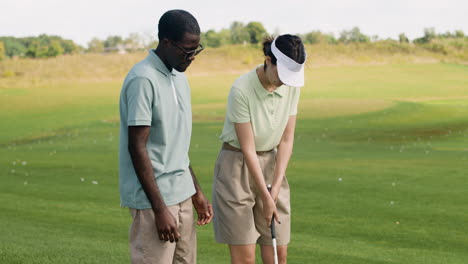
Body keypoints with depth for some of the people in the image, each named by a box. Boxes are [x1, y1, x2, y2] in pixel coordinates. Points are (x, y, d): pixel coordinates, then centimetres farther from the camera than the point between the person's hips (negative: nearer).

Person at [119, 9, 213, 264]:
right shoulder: (143, 80, -16)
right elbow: (137, 148, -19)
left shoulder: (178, 77, 11)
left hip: (181, 195, 9)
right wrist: (159, 209, -20)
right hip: (153, 198, -9)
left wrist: (196, 192, 18)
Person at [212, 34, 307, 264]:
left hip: (271, 166, 6)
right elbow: (248, 148, -20)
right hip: (237, 168, -5)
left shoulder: (292, 86, -6)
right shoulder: (241, 90, -23)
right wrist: (265, 198, -17)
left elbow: (286, 140, -3)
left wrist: (275, 188, -11)